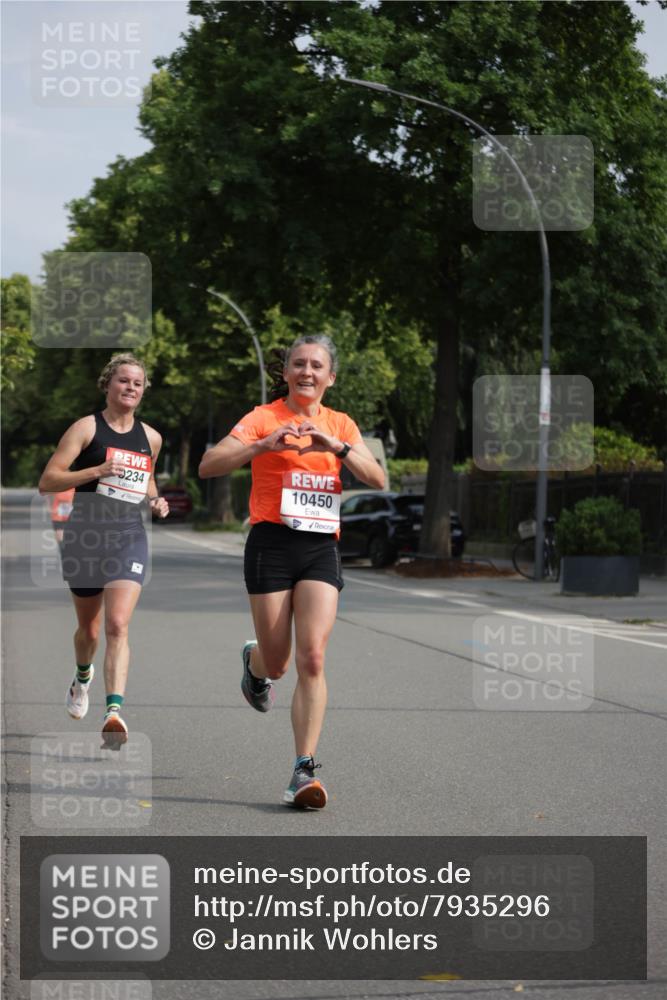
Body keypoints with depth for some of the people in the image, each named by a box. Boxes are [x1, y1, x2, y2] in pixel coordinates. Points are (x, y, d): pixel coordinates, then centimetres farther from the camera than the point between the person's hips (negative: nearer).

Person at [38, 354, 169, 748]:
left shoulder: (150, 438, 10)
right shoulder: (86, 428, -3)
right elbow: (47, 482, -8)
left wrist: (155, 501, 7)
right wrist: (95, 472, -21)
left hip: (129, 538, 1)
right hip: (86, 536, -1)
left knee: (118, 625, -17)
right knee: (89, 628, 14)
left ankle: (115, 711, -28)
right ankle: (83, 677, 48)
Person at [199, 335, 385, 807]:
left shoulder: (341, 425, 11)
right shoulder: (264, 417, 0)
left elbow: (378, 479, -1)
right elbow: (208, 466, -11)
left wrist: (337, 447, -17)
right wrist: (265, 445, -24)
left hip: (321, 547, 2)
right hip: (272, 543, -2)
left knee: (313, 658, -12)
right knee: (276, 664, 4)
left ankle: (305, 770, -11)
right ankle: (254, 662, 42)